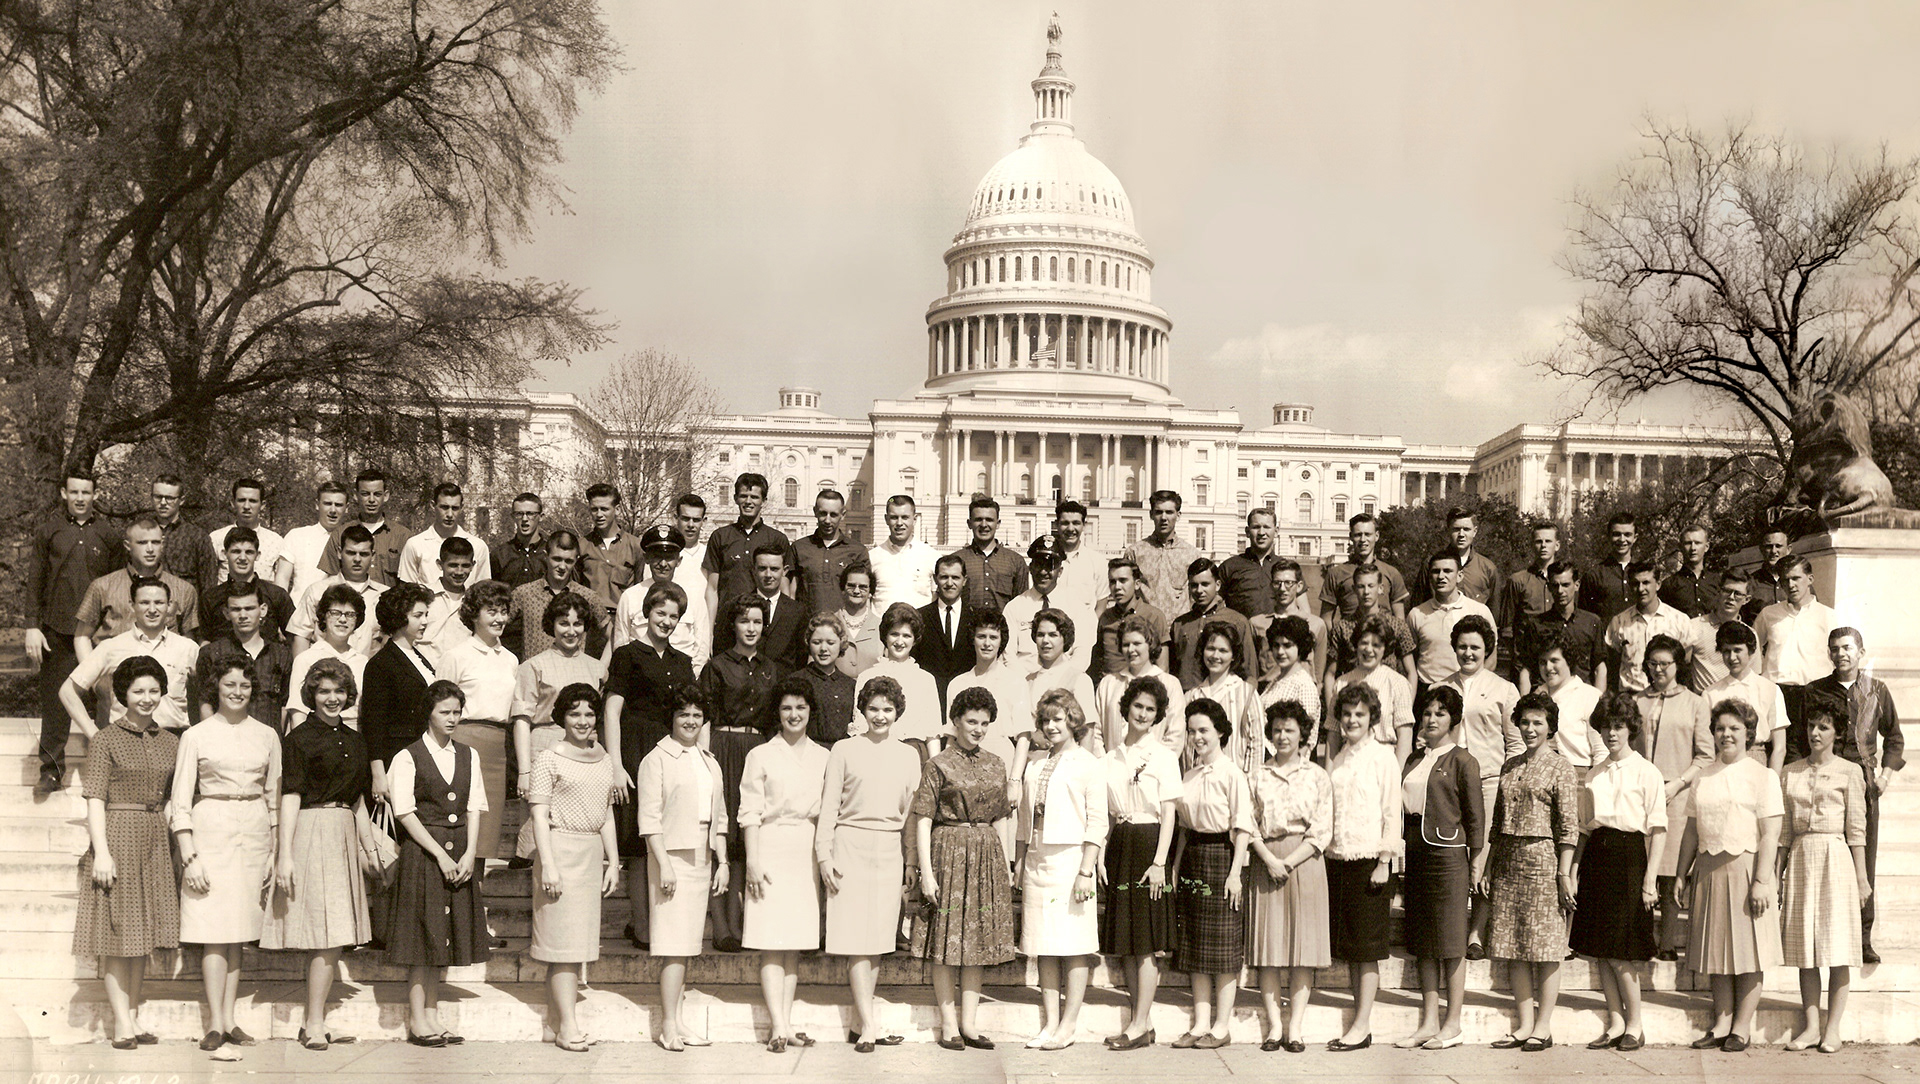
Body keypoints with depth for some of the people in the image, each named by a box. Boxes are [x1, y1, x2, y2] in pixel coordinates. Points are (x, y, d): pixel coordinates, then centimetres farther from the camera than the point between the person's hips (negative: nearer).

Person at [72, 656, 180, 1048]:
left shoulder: (170, 741, 10)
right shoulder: (106, 740, -4)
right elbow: (95, 799, -8)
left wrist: (181, 851, 8)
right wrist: (101, 851, -16)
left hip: (155, 839, 5)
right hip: (117, 835, -5)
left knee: (142, 931, 8)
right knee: (116, 932, -2)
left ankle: (134, 1019, 15)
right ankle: (122, 1024, 1)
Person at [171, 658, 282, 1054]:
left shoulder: (266, 736, 10)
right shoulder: (197, 735, 1)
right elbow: (181, 801, -1)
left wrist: (274, 852, 9)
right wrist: (189, 856, -8)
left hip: (254, 834, 3)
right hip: (211, 831, -3)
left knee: (238, 929, 4)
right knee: (214, 930, -6)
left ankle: (229, 1018, 9)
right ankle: (216, 1023, -3)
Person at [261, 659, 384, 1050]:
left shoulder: (354, 740, 15)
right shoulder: (299, 738, -4)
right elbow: (290, 798, -9)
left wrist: (370, 847, 17)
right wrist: (285, 855, -14)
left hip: (346, 836, 7)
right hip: (312, 833, -7)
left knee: (337, 937, 6)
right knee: (327, 934, -10)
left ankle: (315, 1021, 13)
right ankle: (314, 1025, -2)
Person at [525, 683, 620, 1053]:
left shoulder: (604, 760, 15)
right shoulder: (550, 758, -3)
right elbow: (539, 814, -8)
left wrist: (613, 862, 15)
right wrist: (548, 865, -15)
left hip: (592, 852, 6)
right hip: (560, 847, -6)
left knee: (579, 939, 6)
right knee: (563, 939, -6)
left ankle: (562, 1014, 12)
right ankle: (567, 1025, -4)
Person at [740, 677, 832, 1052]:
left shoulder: (823, 757, 10)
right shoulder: (761, 755, 1)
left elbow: (828, 813, 12)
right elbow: (750, 812, -2)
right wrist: (753, 861, -9)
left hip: (808, 853, 4)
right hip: (772, 850, -3)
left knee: (797, 940, 4)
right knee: (772, 940, -7)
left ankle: (784, 1024, 9)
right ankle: (778, 1025, -9)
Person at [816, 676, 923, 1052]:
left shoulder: (908, 755, 12)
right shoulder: (844, 750, 3)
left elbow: (912, 810, 14)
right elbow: (829, 806, 2)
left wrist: (914, 859, 9)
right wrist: (824, 855, -4)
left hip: (890, 849, 3)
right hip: (851, 844, -3)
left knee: (877, 937, 5)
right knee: (857, 937, -6)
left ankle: (861, 1025, 11)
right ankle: (868, 1026, -5)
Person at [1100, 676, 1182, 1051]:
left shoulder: (1163, 754, -4)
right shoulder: (1112, 753, 10)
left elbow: (1169, 813, -7)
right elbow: (1106, 809, 12)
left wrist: (1159, 862, -14)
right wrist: (1100, 854, 4)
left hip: (1149, 842, -5)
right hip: (1119, 845, 6)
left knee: (1147, 939, -4)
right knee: (1124, 938, 7)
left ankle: (1140, 1024, 0)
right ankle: (1143, 1021, 16)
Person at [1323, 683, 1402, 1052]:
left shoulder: (1382, 756, -3)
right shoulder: (1335, 760, 13)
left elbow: (1392, 812, -5)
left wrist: (1384, 861, -10)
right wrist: (1325, 850, 9)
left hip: (1369, 860, -6)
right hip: (1337, 859, 6)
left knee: (1366, 947, -3)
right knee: (1348, 949, 7)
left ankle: (1362, 1027, -1)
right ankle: (1358, 1024, 11)